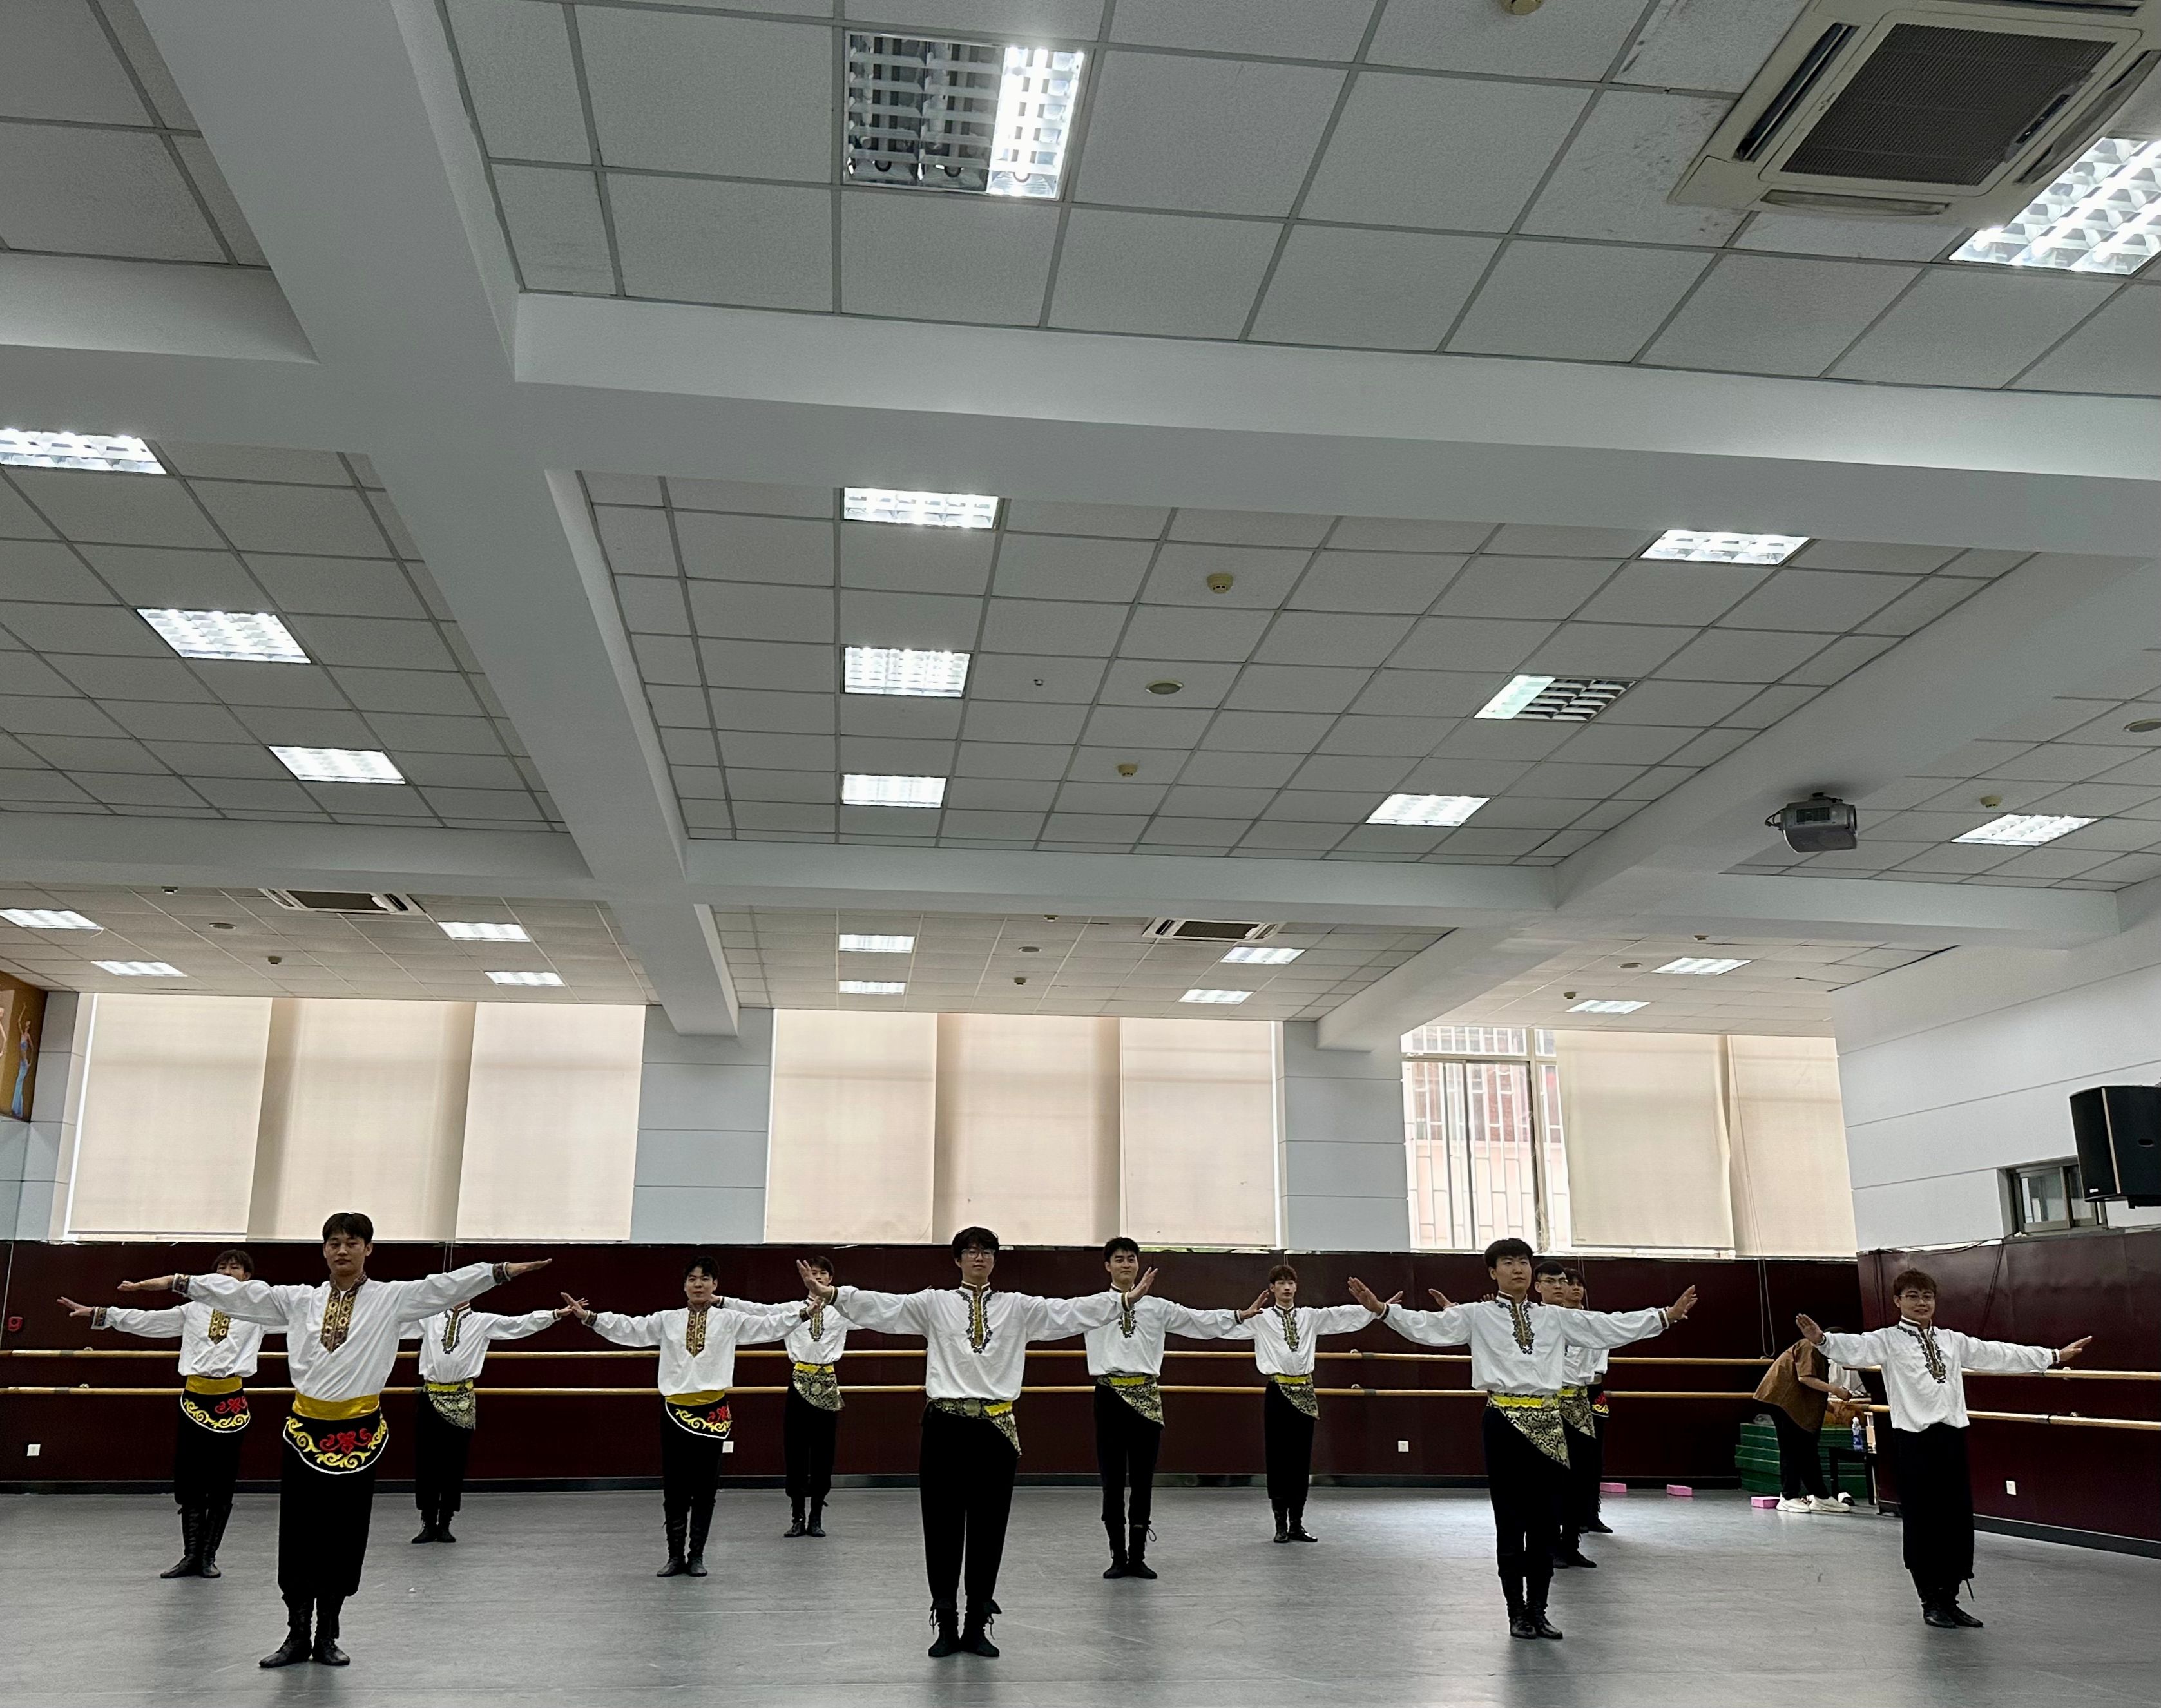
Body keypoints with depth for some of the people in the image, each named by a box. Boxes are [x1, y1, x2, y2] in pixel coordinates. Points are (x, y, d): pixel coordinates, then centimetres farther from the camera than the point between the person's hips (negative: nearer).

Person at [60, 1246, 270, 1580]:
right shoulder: (195, 1309, 12)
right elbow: (147, 1321, 13)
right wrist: (97, 1313, 10)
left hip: (231, 1401, -3)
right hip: (196, 1399, 3)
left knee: (222, 1481, 3)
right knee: (189, 1479, 4)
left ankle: (208, 1557, 16)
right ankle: (191, 1556, 16)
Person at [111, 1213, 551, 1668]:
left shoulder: (392, 1298, -2)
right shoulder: (299, 1300, 5)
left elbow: (445, 1287, -12)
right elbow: (239, 1292, 3)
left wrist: (504, 1271, -24)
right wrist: (174, 1282, -2)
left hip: (358, 1431, -1)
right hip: (307, 1429, 2)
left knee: (345, 1537, 6)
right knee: (298, 1534, 5)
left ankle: (327, 1637, 21)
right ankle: (297, 1635, 20)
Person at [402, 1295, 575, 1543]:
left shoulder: (482, 1321, 2)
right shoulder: (428, 1319, 7)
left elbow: (520, 1324, -3)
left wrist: (554, 1315, -13)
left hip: (461, 1401, -1)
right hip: (430, 1398, 1)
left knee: (454, 1463, 5)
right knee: (426, 1462, 4)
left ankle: (444, 1524, 17)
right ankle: (428, 1524, 16)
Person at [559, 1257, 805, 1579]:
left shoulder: (730, 1320, 2)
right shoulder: (667, 1320, 5)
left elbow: (770, 1326, -1)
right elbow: (629, 1329, 0)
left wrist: (802, 1311, -13)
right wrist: (589, 1317, -11)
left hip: (712, 1411, -1)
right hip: (675, 1410, 1)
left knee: (705, 1486, 5)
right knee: (674, 1486, 5)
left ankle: (697, 1555, 17)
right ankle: (676, 1555, 18)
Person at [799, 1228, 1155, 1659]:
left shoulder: (1018, 1307, 8)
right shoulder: (934, 1303, 4)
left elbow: (1070, 1312, 0)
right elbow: (882, 1307, -6)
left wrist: (1125, 1299, -11)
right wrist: (832, 1294, -20)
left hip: (996, 1428, 1)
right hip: (946, 1425, -1)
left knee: (988, 1527, 7)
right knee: (943, 1526, 4)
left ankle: (977, 1626, 21)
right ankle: (947, 1626, 18)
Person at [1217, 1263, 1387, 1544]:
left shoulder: (1310, 1316, 9)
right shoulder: (1260, 1319, -2)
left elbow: (1344, 1316, 1)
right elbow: (1227, 1328, -14)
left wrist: (1376, 1309, -11)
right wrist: (1243, 1315, -33)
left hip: (1305, 1393, 3)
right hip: (1278, 1392, -3)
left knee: (1301, 1458, 7)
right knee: (1278, 1458, 1)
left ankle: (1297, 1524, 17)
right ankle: (1281, 1524, 11)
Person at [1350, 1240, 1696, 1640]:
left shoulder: (1554, 1317, 12)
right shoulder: (1477, 1316, 2)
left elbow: (1609, 1327, 10)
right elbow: (1426, 1326, -9)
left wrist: (1667, 1316, 5)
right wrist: (1379, 1308, -24)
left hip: (1548, 1422, 3)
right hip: (1505, 1422, -3)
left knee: (1546, 1520, 7)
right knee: (1510, 1521, 3)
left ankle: (1538, 1610, 21)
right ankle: (1517, 1612, 17)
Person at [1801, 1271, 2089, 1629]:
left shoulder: (1952, 1341, 13)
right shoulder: (1889, 1340, -4)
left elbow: (1998, 1354, 17)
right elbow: (1855, 1348, -21)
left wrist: (2054, 1357, 19)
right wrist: (1821, 1340, -42)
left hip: (1952, 1438, 5)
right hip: (1913, 1441, -5)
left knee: (1959, 1521, 8)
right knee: (1921, 1523, 1)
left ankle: (1950, 1600, 21)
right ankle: (1931, 1603, 15)